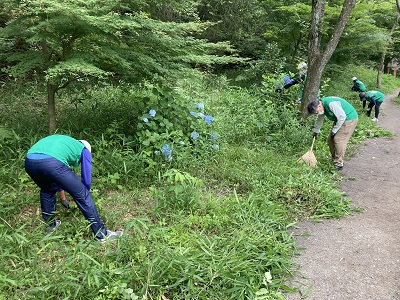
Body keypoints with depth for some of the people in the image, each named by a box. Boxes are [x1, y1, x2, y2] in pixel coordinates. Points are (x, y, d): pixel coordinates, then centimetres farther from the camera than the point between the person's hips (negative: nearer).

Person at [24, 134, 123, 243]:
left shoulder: (63, 141, 41)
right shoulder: (84, 150, 25)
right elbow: (86, 180, 22)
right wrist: (83, 194, 42)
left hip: (29, 161, 6)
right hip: (52, 163, -6)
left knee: (46, 190, 37)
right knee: (82, 195, 9)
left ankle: (50, 225, 47)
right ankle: (102, 234, 14)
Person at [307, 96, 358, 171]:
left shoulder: (331, 104, -30)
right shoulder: (322, 107, 1)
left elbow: (342, 116, -27)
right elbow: (319, 120, 19)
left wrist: (334, 130, -18)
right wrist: (316, 131, 30)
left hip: (349, 119, -10)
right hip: (339, 120, 10)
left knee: (338, 140, -15)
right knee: (330, 139, 8)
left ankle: (339, 164, -8)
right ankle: (334, 159, 20)